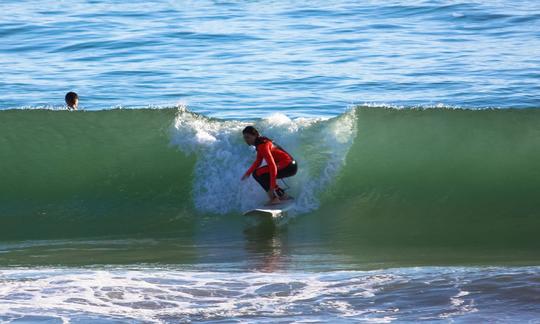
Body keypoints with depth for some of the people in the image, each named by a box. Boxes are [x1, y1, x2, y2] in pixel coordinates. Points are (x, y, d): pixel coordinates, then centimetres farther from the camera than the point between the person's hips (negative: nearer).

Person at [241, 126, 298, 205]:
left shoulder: (263, 146, -20)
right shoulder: (261, 142, 10)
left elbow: (272, 166, -27)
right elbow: (258, 162, 19)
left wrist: (272, 187, -29)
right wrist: (248, 173, 6)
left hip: (289, 167, -10)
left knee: (258, 173, -16)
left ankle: (274, 198, -15)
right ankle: (283, 195, 19)